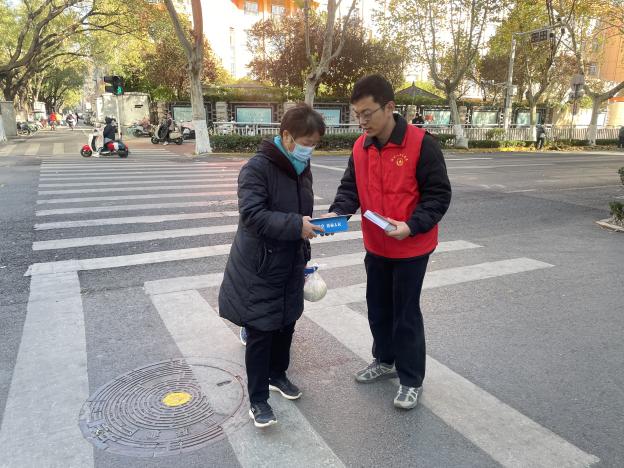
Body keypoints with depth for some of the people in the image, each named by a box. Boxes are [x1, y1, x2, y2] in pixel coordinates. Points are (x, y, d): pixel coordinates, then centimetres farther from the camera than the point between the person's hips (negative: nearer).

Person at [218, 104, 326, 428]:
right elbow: (251, 214, -27)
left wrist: (304, 256, 21)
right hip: (259, 268, -7)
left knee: (286, 323, 19)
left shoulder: (302, 169, 8)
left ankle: (277, 375, 42)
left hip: (290, 265, 8)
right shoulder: (257, 167, -18)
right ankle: (257, 399, 17)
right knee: (260, 332, 1)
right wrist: (296, 225, -32)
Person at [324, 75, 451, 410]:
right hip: (375, 246, 6)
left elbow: (439, 194, -16)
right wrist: (336, 212, -16)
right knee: (377, 307, 19)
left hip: (411, 248, -6)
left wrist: (412, 225, -30)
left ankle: (411, 380, 25)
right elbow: (350, 188, 4)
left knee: (406, 313, 5)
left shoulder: (421, 144, -19)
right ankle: (384, 359, 43)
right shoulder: (360, 147, -1)